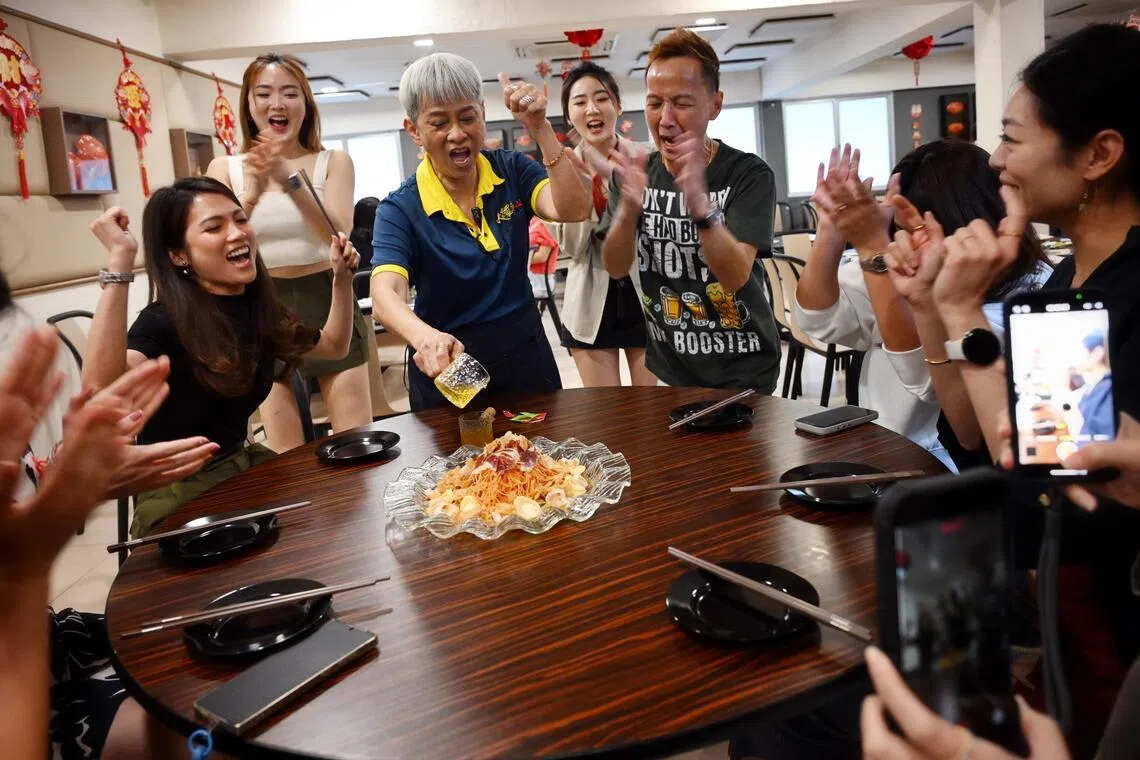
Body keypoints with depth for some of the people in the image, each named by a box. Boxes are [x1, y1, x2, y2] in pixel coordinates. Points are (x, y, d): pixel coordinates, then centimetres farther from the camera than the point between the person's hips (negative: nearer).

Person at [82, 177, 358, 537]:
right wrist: (120, 259, -41)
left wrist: (342, 276, 4)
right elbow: (101, 387, -40)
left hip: (245, 466, 7)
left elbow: (334, 345, 18)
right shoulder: (166, 319, -19)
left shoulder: (258, 308, 0)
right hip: (178, 494, -7)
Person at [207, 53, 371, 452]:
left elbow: (339, 237, -14)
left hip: (327, 306, 0)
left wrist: (290, 181, -28)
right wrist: (250, 195, -23)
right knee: (286, 455, 6)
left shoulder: (333, 162, 1)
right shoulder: (225, 169, 3)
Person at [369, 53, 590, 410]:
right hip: (446, 369, -2)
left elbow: (572, 210, -20)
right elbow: (385, 294, -29)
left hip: (525, 353, 3)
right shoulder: (400, 209, -13)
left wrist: (540, 129, -29)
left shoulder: (512, 170, -4)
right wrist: (426, 337, -50)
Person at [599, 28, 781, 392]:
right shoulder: (635, 173, -3)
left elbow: (736, 276, -26)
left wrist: (699, 202, -43)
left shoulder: (749, 174, -14)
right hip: (667, 366, 3)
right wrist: (629, 208, -32)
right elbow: (616, 267, -12)